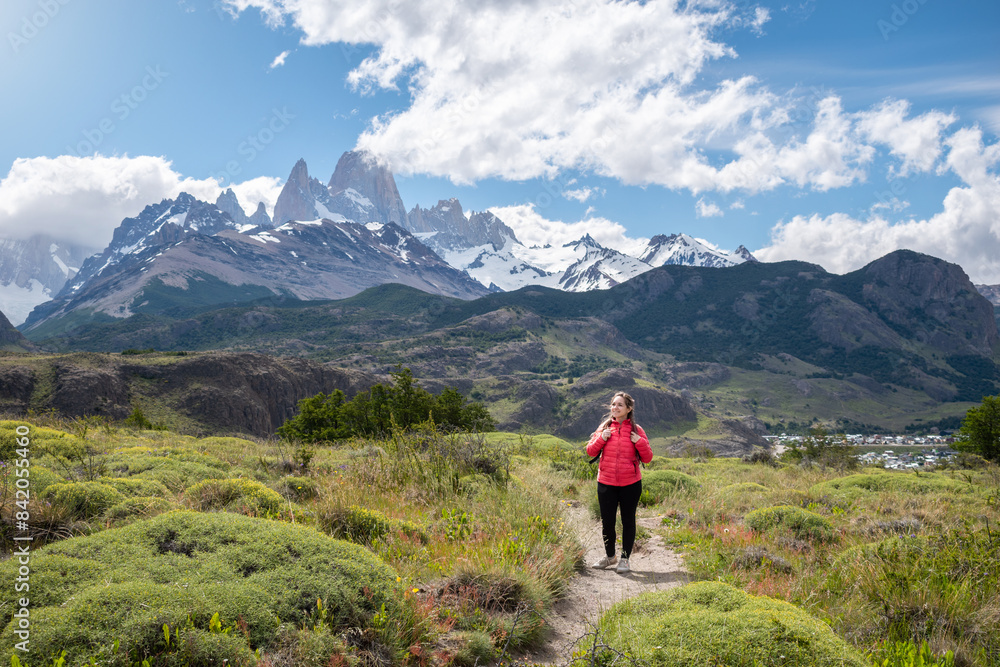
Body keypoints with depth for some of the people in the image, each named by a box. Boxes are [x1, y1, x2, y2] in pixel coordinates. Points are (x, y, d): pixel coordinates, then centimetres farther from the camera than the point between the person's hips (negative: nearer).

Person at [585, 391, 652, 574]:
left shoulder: (636, 430, 0)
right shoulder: (604, 427, 4)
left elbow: (647, 458, 1)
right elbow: (590, 452, 5)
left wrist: (640, 442, -15)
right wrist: (601, 438, -11)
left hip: (630, 484, -1)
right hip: (606, 483, 1)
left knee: (628, 521, 8)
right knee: (607, 521, 8)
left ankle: (625, 559, 21)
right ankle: (609, 556, 28)